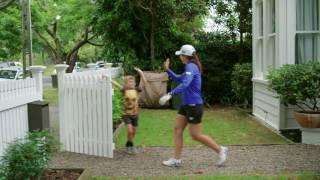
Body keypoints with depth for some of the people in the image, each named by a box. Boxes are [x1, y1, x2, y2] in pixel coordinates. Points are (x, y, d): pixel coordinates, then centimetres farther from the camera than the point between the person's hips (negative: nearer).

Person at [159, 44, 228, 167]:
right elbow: (178, 79, 28)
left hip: (194, 106, -10)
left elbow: (185, 84, -32)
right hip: (186, 105, 10)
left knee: (196, 135, -2)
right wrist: (167, 70, 18)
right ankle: (176, 159, 10)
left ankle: (220, 150, 12)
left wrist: (170, 94, -38)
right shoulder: (190, 67, 14)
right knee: (178, 129, 6)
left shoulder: (191, 67, -16)